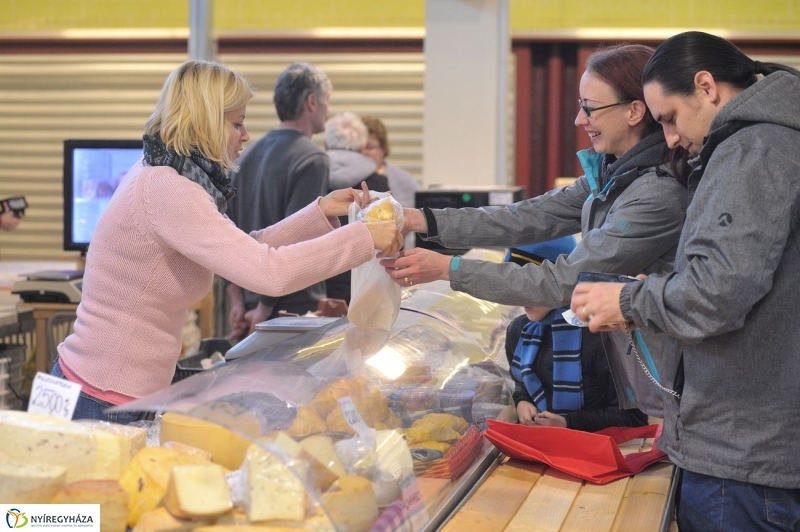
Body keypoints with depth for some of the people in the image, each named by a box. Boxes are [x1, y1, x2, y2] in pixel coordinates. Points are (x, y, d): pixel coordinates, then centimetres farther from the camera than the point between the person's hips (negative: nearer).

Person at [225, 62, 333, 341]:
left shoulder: (250, 154, 12)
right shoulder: (312, 160, -12)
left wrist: (237, 300, 10)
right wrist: (265, 308, -14)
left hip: (250, 307, 8)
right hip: (298, 308, -8)